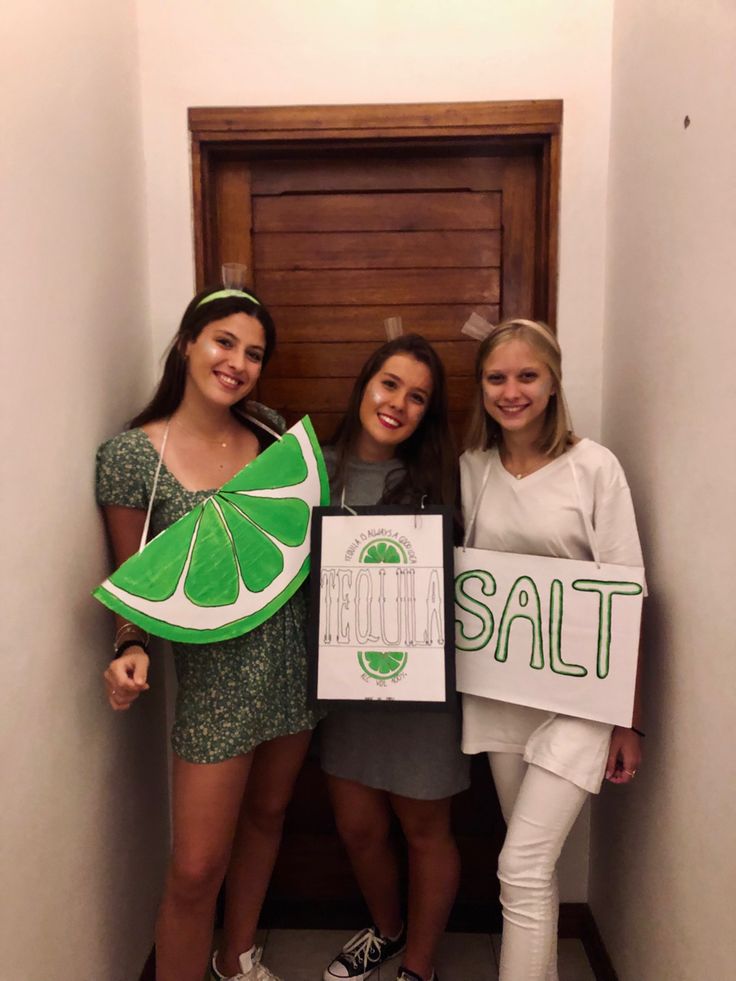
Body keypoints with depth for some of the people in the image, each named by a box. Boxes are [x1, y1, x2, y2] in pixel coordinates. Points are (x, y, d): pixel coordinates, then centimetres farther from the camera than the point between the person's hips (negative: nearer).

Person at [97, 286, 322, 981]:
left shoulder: (271, 429, 0)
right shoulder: (131, 455, -11)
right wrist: (131, 649, -20)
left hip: (294, 655, 5)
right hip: (214, 670, -4)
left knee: (267, 814, 23)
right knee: (196, 871, 2)